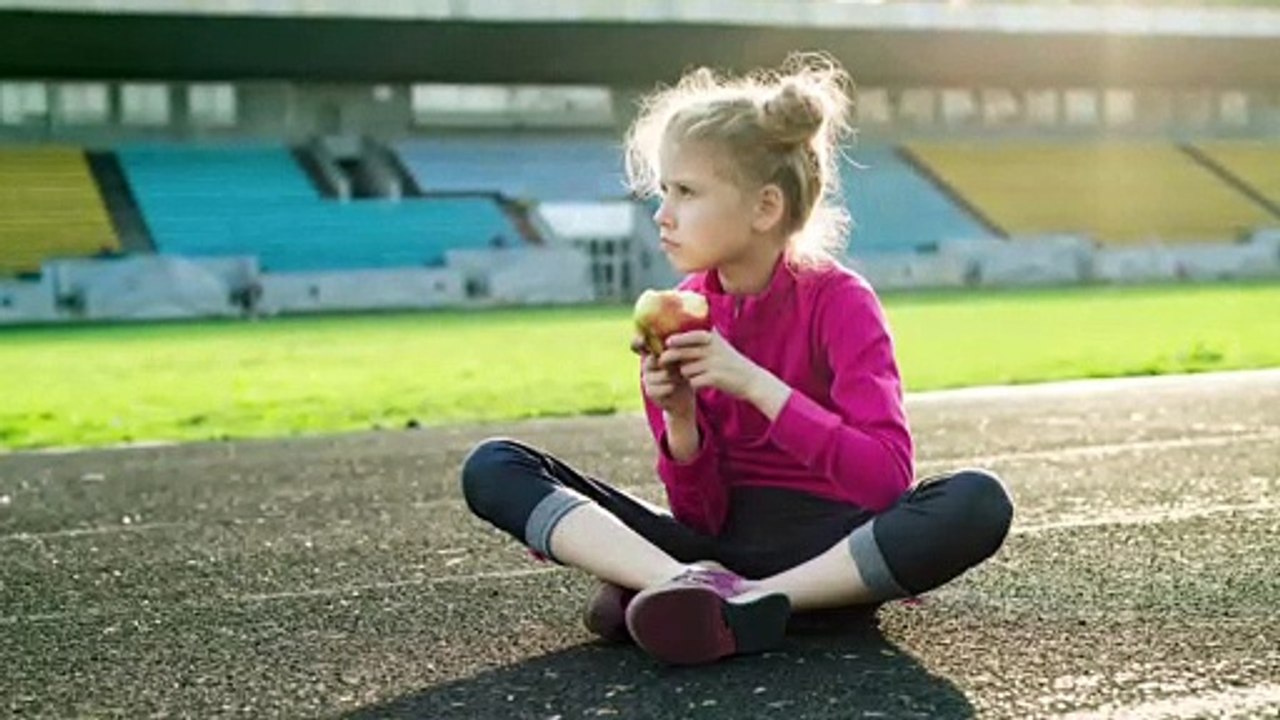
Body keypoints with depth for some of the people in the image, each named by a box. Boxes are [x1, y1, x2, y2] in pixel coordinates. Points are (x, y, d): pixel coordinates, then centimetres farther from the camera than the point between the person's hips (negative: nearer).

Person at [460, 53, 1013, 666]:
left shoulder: (838, 301, -10)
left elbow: (886, 479, -22)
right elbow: (700, 513, 0)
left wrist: (755, 383, -26)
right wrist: (679, 419, -20)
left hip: (830, 541, -3)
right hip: (720, 539, 4)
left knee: (979, 502, -35)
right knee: (491, 468, -11)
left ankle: (749, 603, -32)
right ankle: (690, 585, -32)